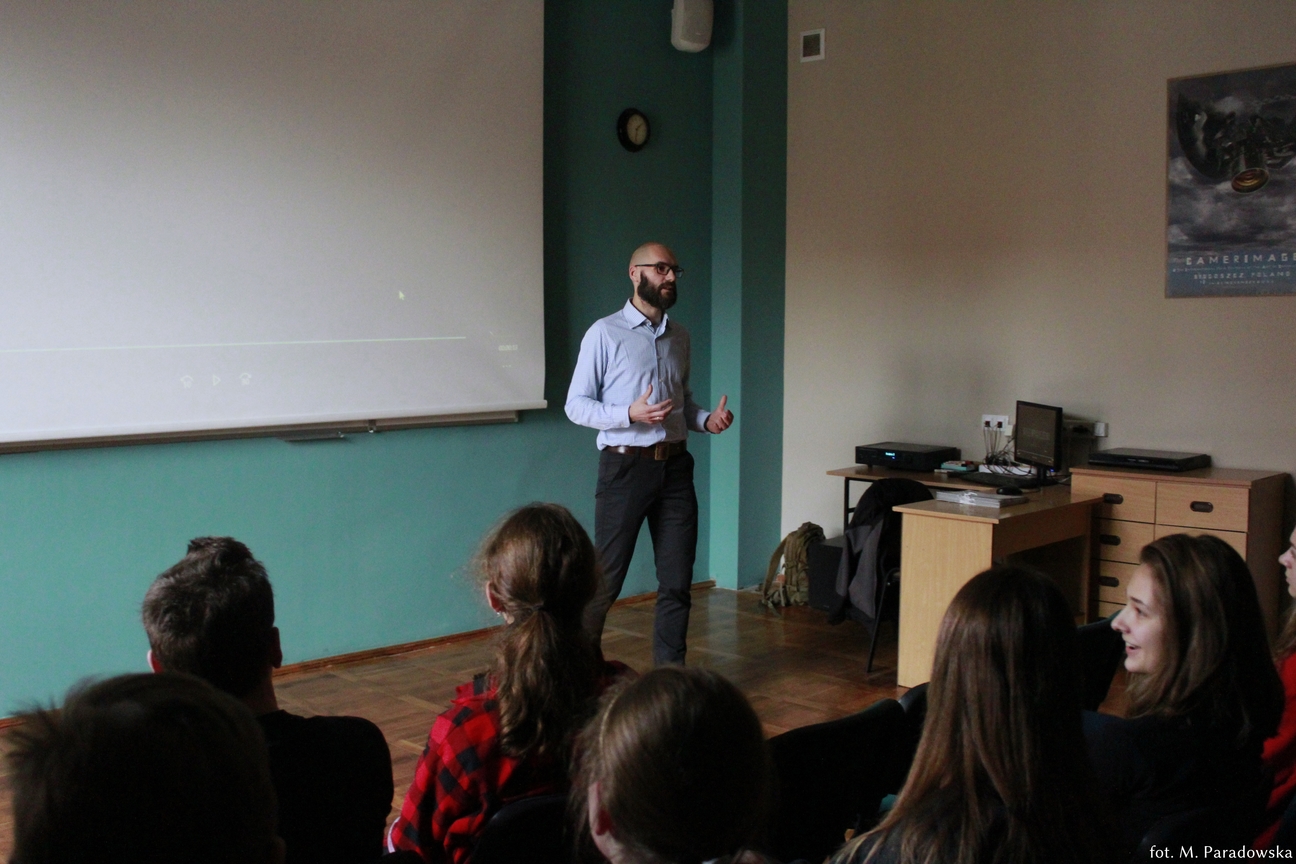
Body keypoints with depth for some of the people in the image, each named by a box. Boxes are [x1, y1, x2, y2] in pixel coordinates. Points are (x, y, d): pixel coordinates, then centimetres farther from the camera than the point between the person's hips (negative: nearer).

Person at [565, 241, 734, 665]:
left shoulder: (679, 337, 14)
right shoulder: (605, 333, -4)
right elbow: (576, 404, -6)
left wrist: (707, 419, 0)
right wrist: (630, 414, -20)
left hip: (675, 467, 5)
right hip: (625, 467, -5)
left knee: (677, 582, 5)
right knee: (607, 579, 0)